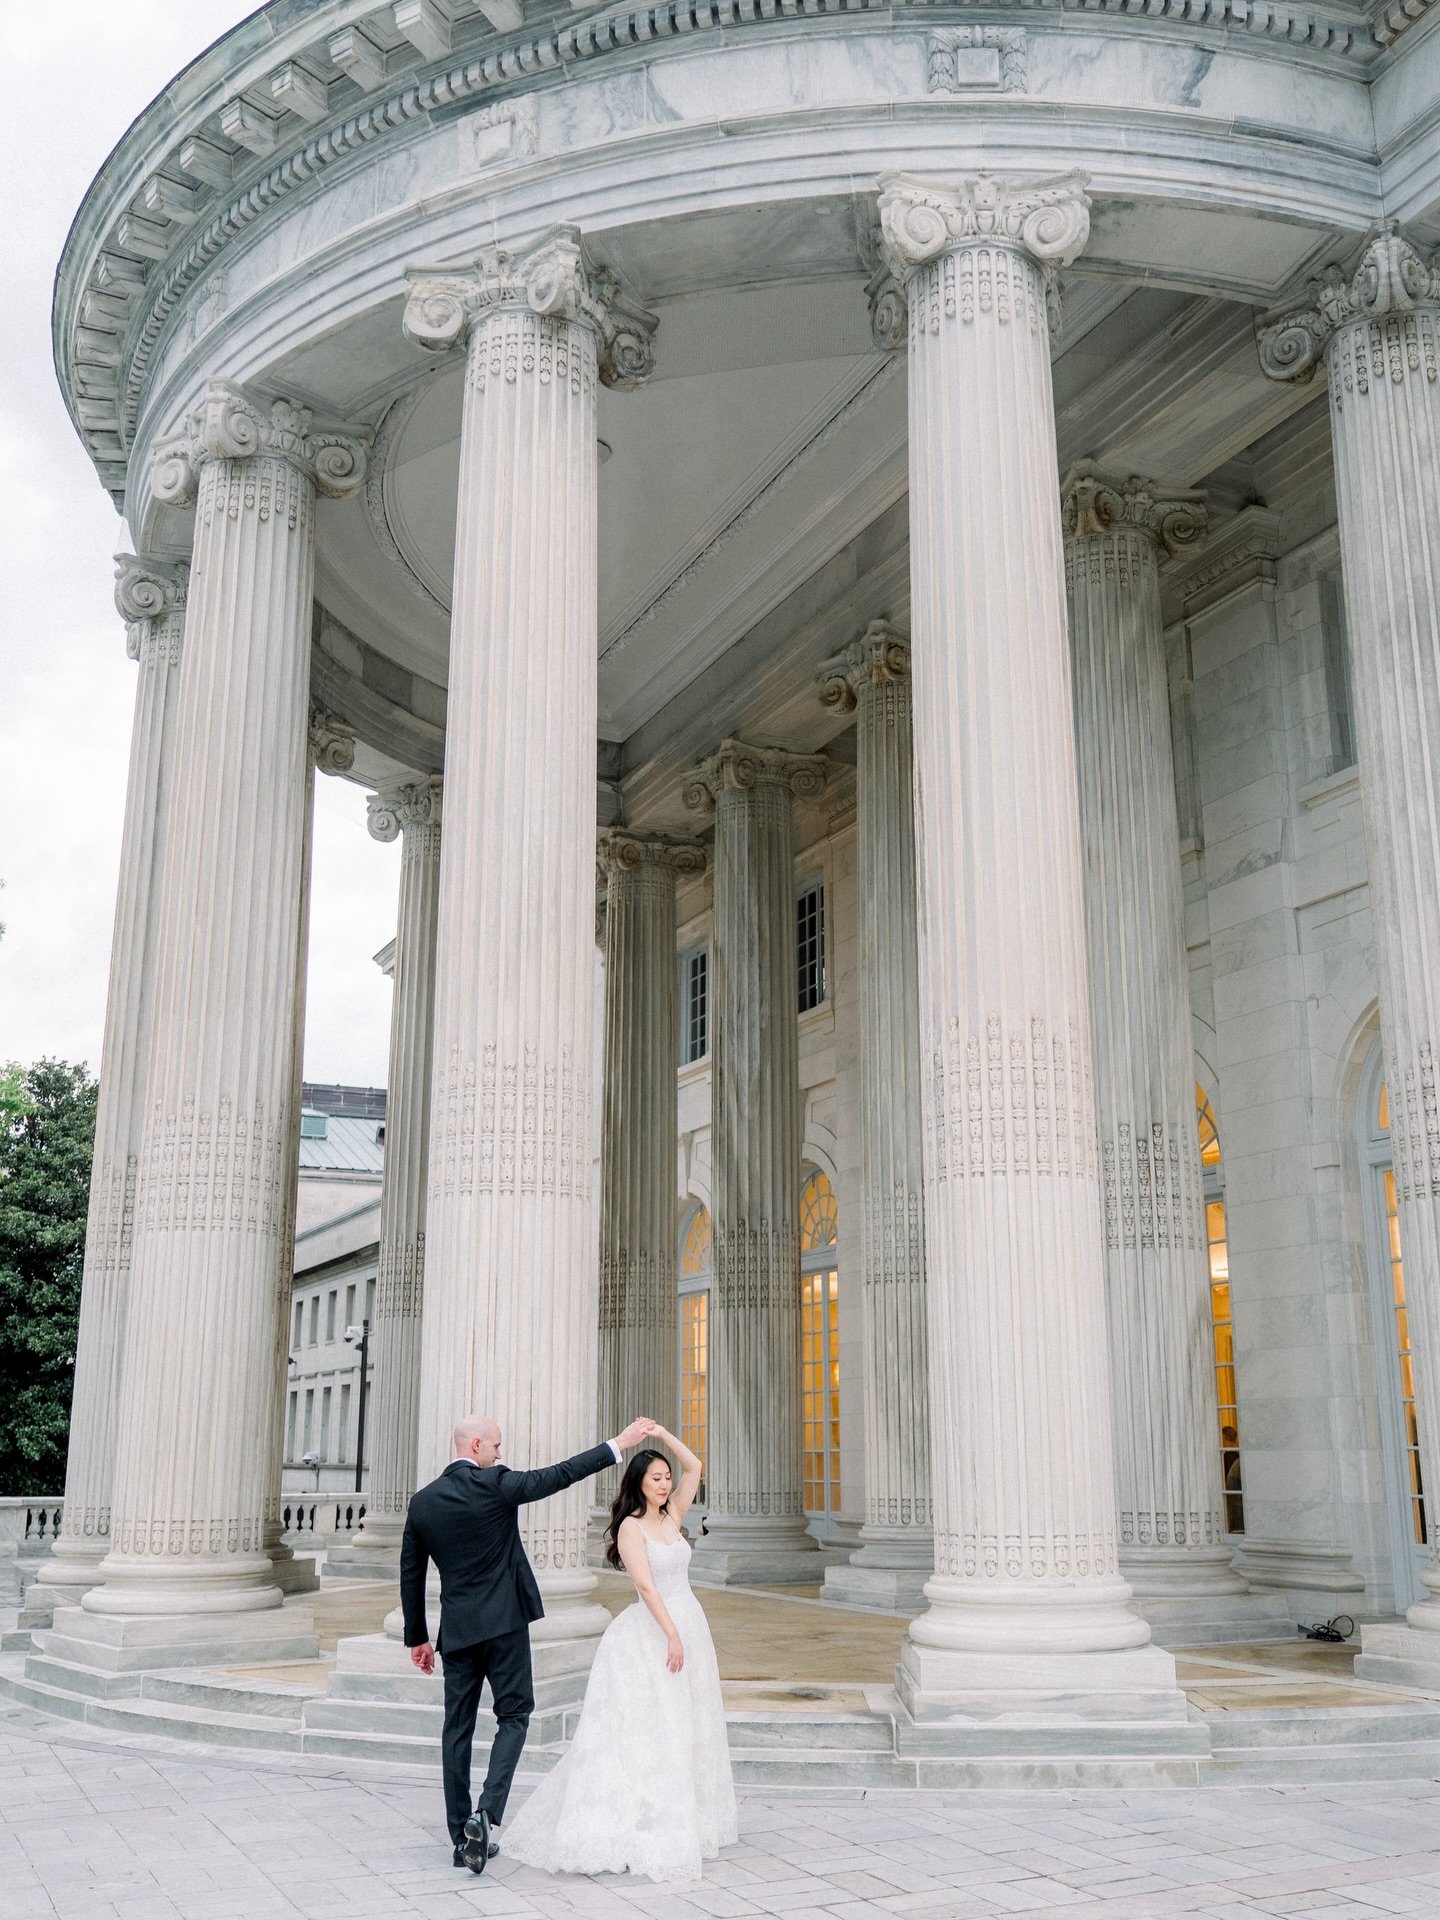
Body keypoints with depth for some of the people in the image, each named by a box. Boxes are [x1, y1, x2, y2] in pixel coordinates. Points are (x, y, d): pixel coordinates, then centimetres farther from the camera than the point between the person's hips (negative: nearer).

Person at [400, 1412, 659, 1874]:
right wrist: (619, 1444, -4)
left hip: (457, 1630, 5)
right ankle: (486, 1813, -13)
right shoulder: (496, 1485, -12)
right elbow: (559, 1476, -10)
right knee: (513, 1716, 5)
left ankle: (463, 1836, 14)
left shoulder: (422, 1502, 4)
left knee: (458, 1728, 10)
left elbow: (410, 1576, 9)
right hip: (504, 1623, -4)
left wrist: (417, 1637, 18)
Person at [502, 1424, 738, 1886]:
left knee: (686, 1728, 11)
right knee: (647, 1731, -4)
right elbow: (646, 1585, -17)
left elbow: (693, 1468, 7)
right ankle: (643, 1831, 0)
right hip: (652, 1634, -7)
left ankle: (685, 1823, 20)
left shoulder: (672, 1517, 8)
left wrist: (662, 1434, 0)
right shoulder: (631, 1527, -10)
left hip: (688, 1626, 7)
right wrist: (672, 1634, -21)